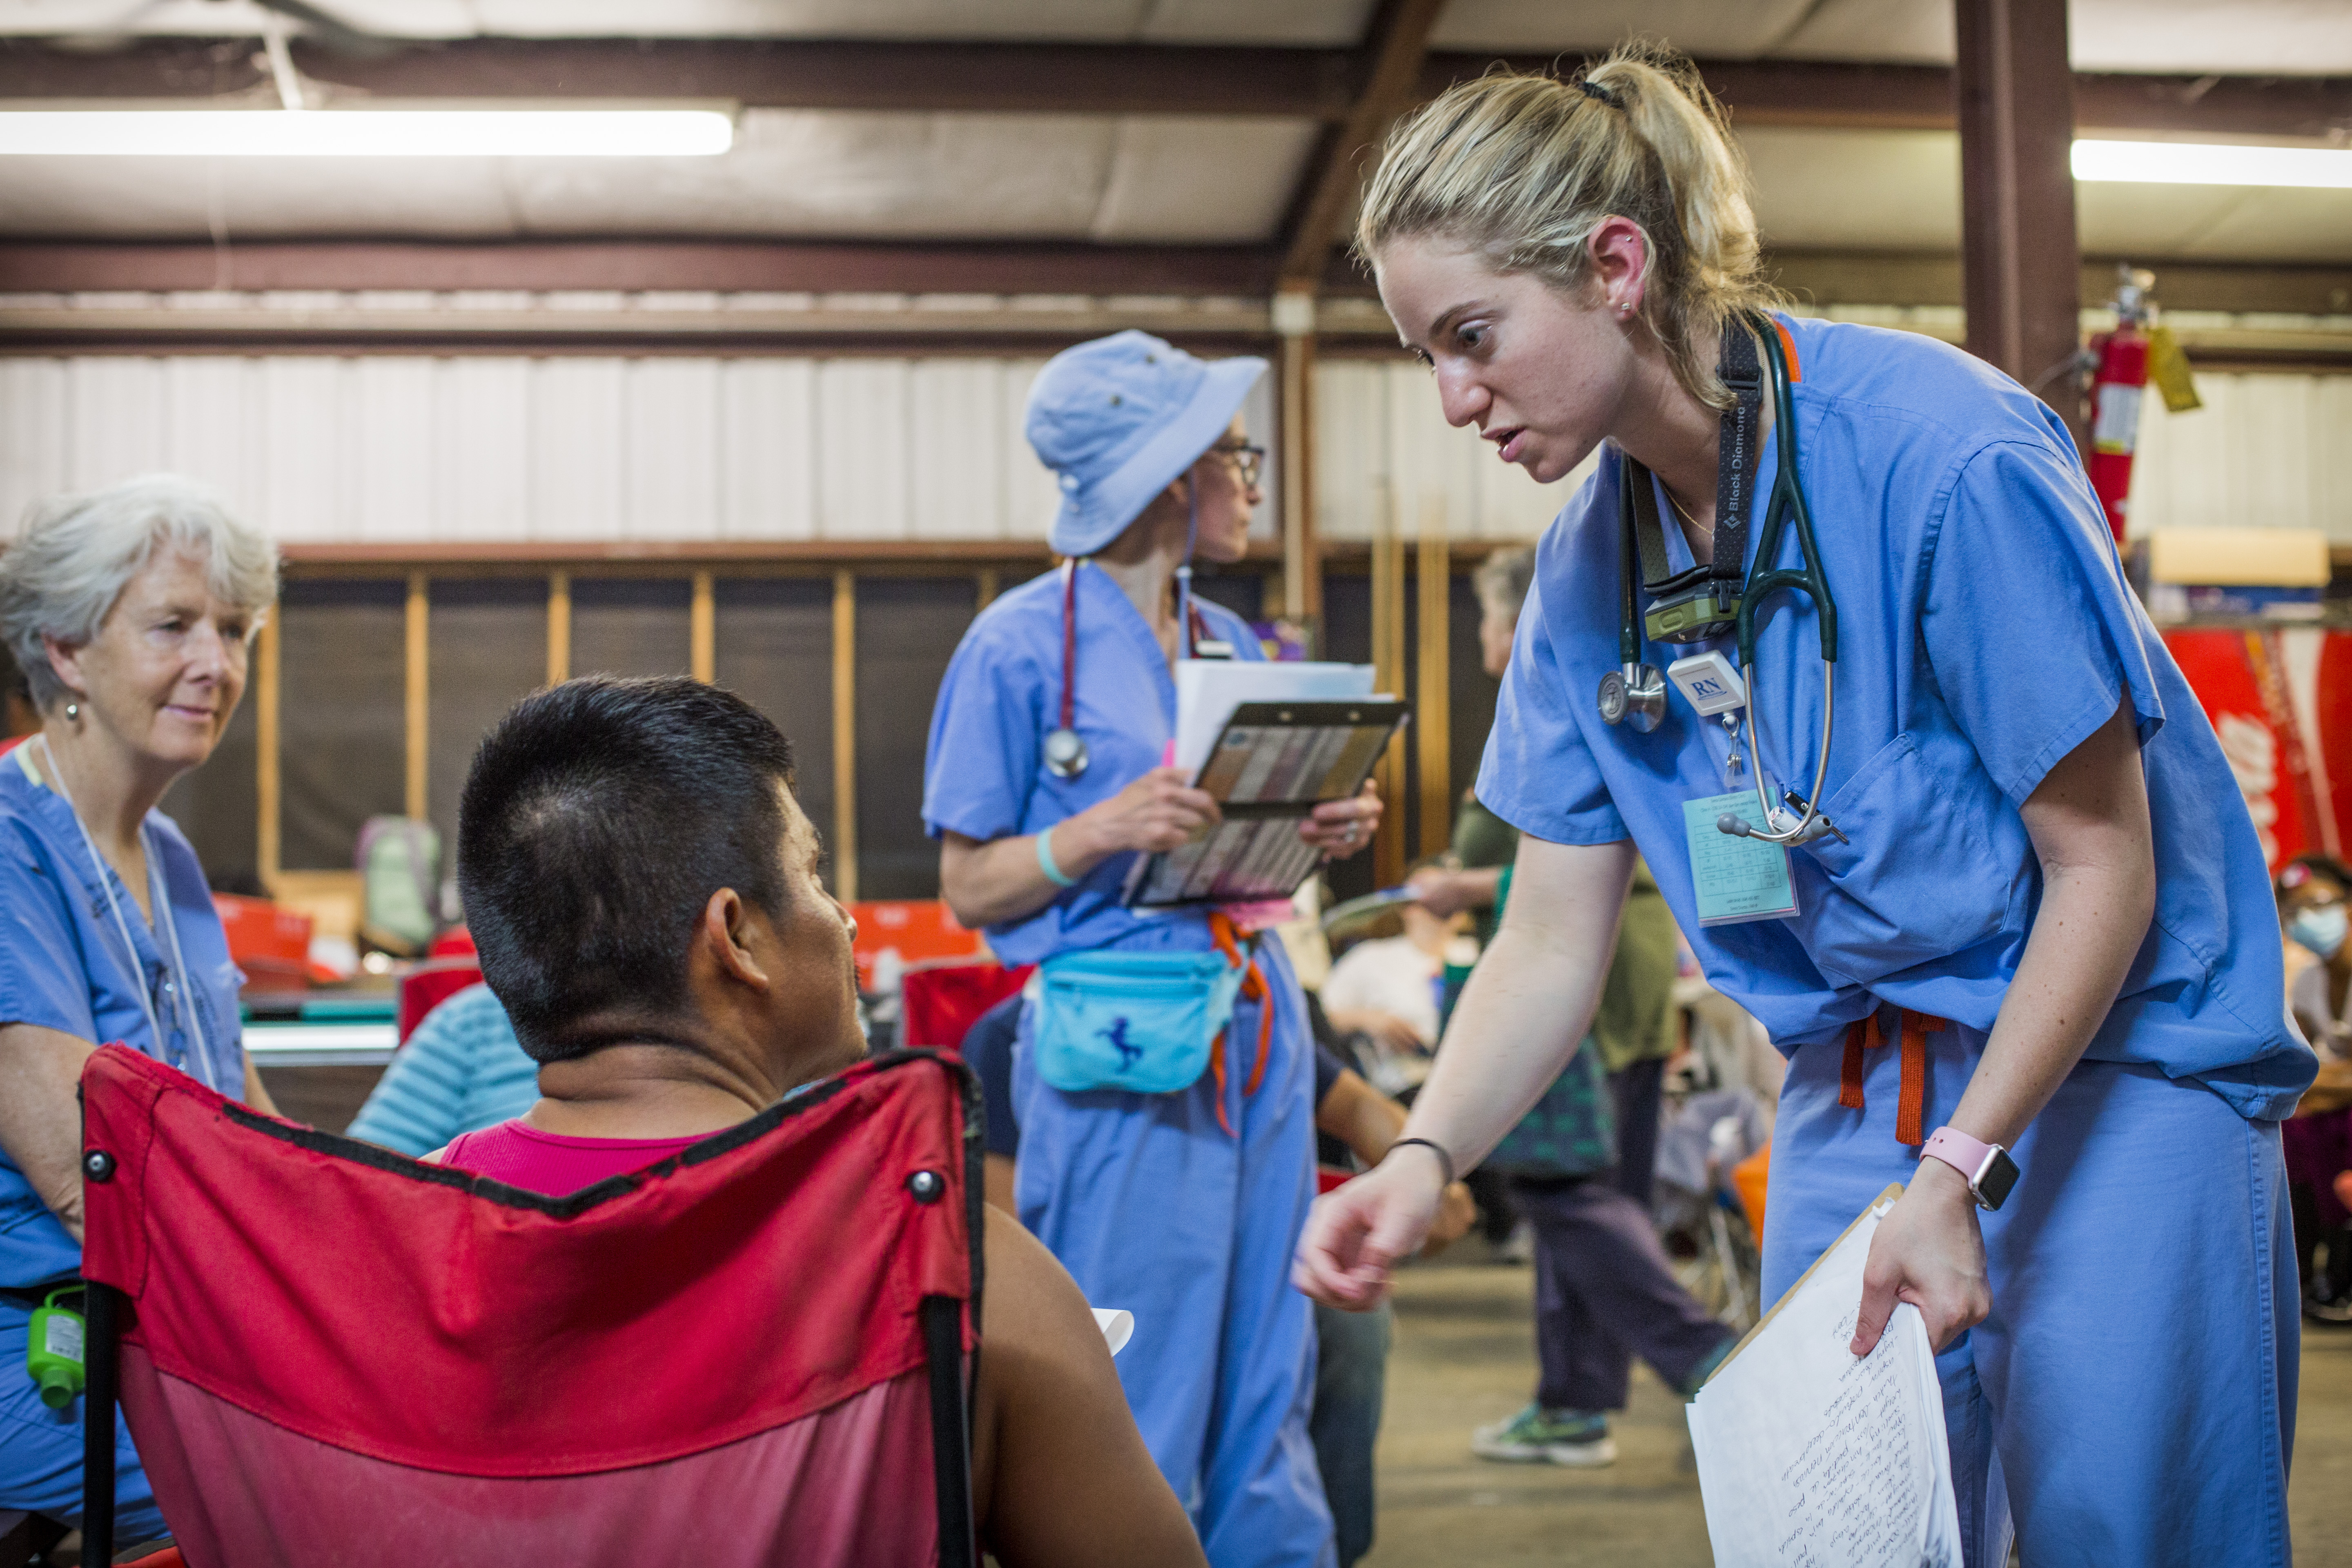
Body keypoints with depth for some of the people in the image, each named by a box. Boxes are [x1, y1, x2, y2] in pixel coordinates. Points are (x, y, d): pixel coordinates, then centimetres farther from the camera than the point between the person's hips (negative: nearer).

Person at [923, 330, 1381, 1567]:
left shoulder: (1231, 645, 15)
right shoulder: (1023, 644, -5)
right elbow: (971, 888, -5)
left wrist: (1327, 834, 1)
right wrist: (1098, 831, -21)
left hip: (1257, 1023, 7)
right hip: (1121, 1041, -6)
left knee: (1266, 1399, 10)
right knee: (1131, 1421, -2)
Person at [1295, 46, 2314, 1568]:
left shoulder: (1946, 453, -21)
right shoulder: (1589, 561, -1)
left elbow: (2104, 862, -15)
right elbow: (1552, 944, 1)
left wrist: (1960, 1171, -21)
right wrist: (1423, 1158, -16)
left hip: (2113, 1063, -5)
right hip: (1860, 1088, 5)